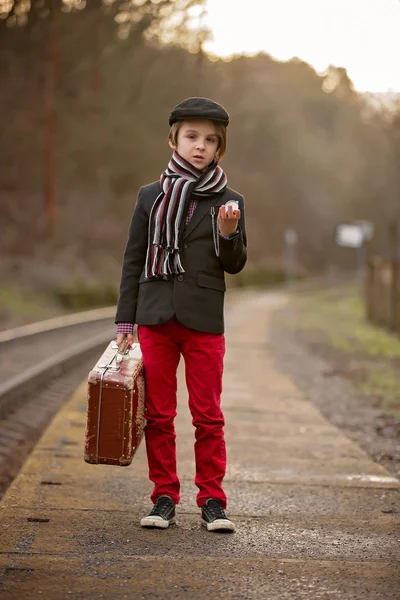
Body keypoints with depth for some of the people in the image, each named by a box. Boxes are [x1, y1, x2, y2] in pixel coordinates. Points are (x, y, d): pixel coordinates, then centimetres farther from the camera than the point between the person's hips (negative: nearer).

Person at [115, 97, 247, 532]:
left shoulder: (228, 202, 3)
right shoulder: (151, 196, 6)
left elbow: (235, 265, 6)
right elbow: (133, 261, 8)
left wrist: (228, 234, -14)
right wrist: (125, 320, 5)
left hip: (204, 321, -1)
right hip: (155, 318, 1)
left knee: (208, 416, 1)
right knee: (158, 415, 5)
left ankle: (212, 501, 9)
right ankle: (164, 497, 14)